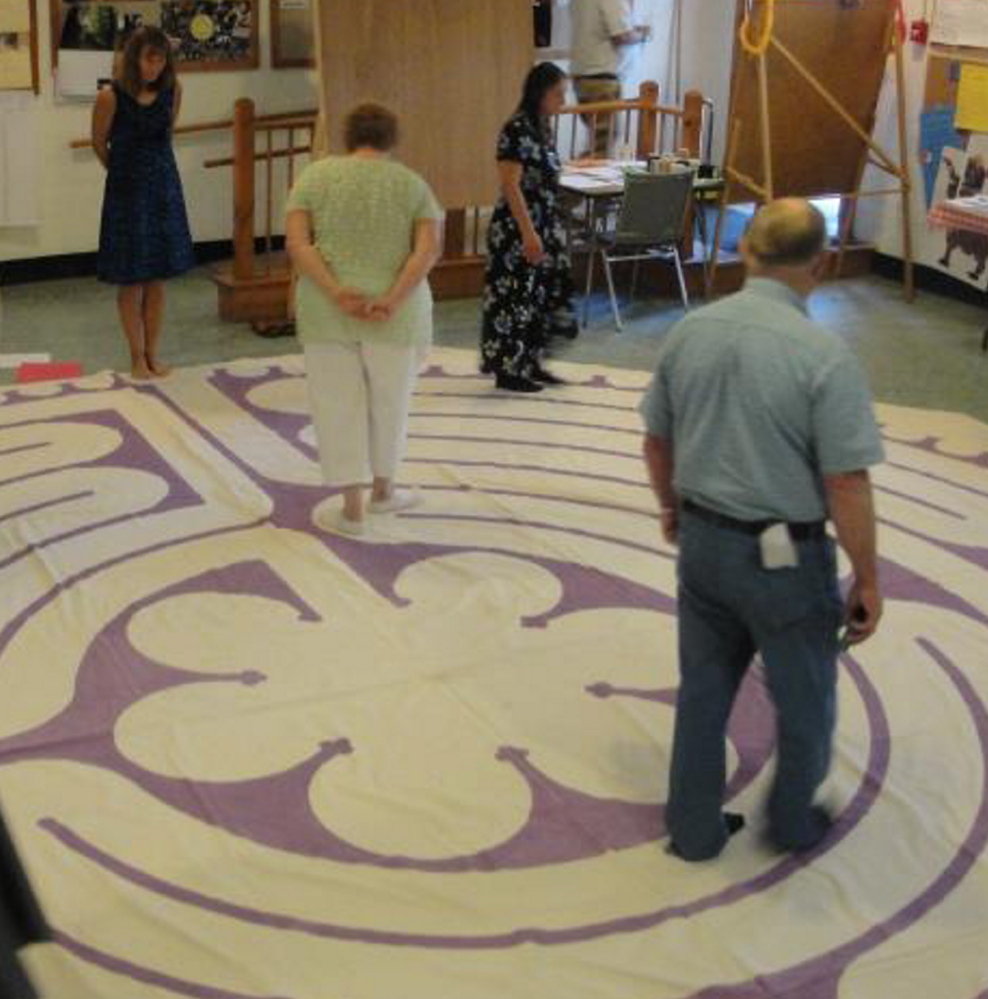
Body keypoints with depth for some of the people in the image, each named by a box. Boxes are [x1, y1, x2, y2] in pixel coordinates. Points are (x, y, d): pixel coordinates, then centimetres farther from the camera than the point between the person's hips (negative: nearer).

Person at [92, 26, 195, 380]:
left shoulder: (172, 90, -2)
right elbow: (99, 143, 1)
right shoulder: (111, 96, -14)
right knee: (131, 280, 3)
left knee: (158, 277, 8)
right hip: (127, 191, -3)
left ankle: (153, 354, 17)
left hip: (164, 188, 4)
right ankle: (137, 358, 13)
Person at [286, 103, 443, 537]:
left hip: (328, 312, 0)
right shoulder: (413, 184, 0)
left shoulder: (315, 176, 0)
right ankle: (382, 491, 31)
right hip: (396, 315, 0)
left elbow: (295, 243, -11)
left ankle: (352, 509, 6)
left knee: (338, 407, 8)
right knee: (389, 401, 17)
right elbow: (429, 249, -12)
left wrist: (336, 293, -18)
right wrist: (392, 301, -19)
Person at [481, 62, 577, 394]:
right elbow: (510, 185, -20)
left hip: (543, 226, 9)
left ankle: (529, 363, 22)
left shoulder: (541, 128, 10)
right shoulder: (517, 130, -17)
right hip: (518, 229, -9)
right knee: (516, 296, -1)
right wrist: (528, 233, -22)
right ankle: (508, 370, 9)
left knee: (540, 294, 13)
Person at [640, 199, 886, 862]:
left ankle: (694, 828, 33)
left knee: (703, 691, 20)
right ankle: (793, 823, 39)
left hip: (704, 542, 5)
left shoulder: (691, 332, -4)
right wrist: (867, 579, -9)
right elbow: (847, 486, -20)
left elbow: (657, 441, 8)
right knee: (804, 702, 19)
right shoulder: (823, 354, -22)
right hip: (786, 557, -5)